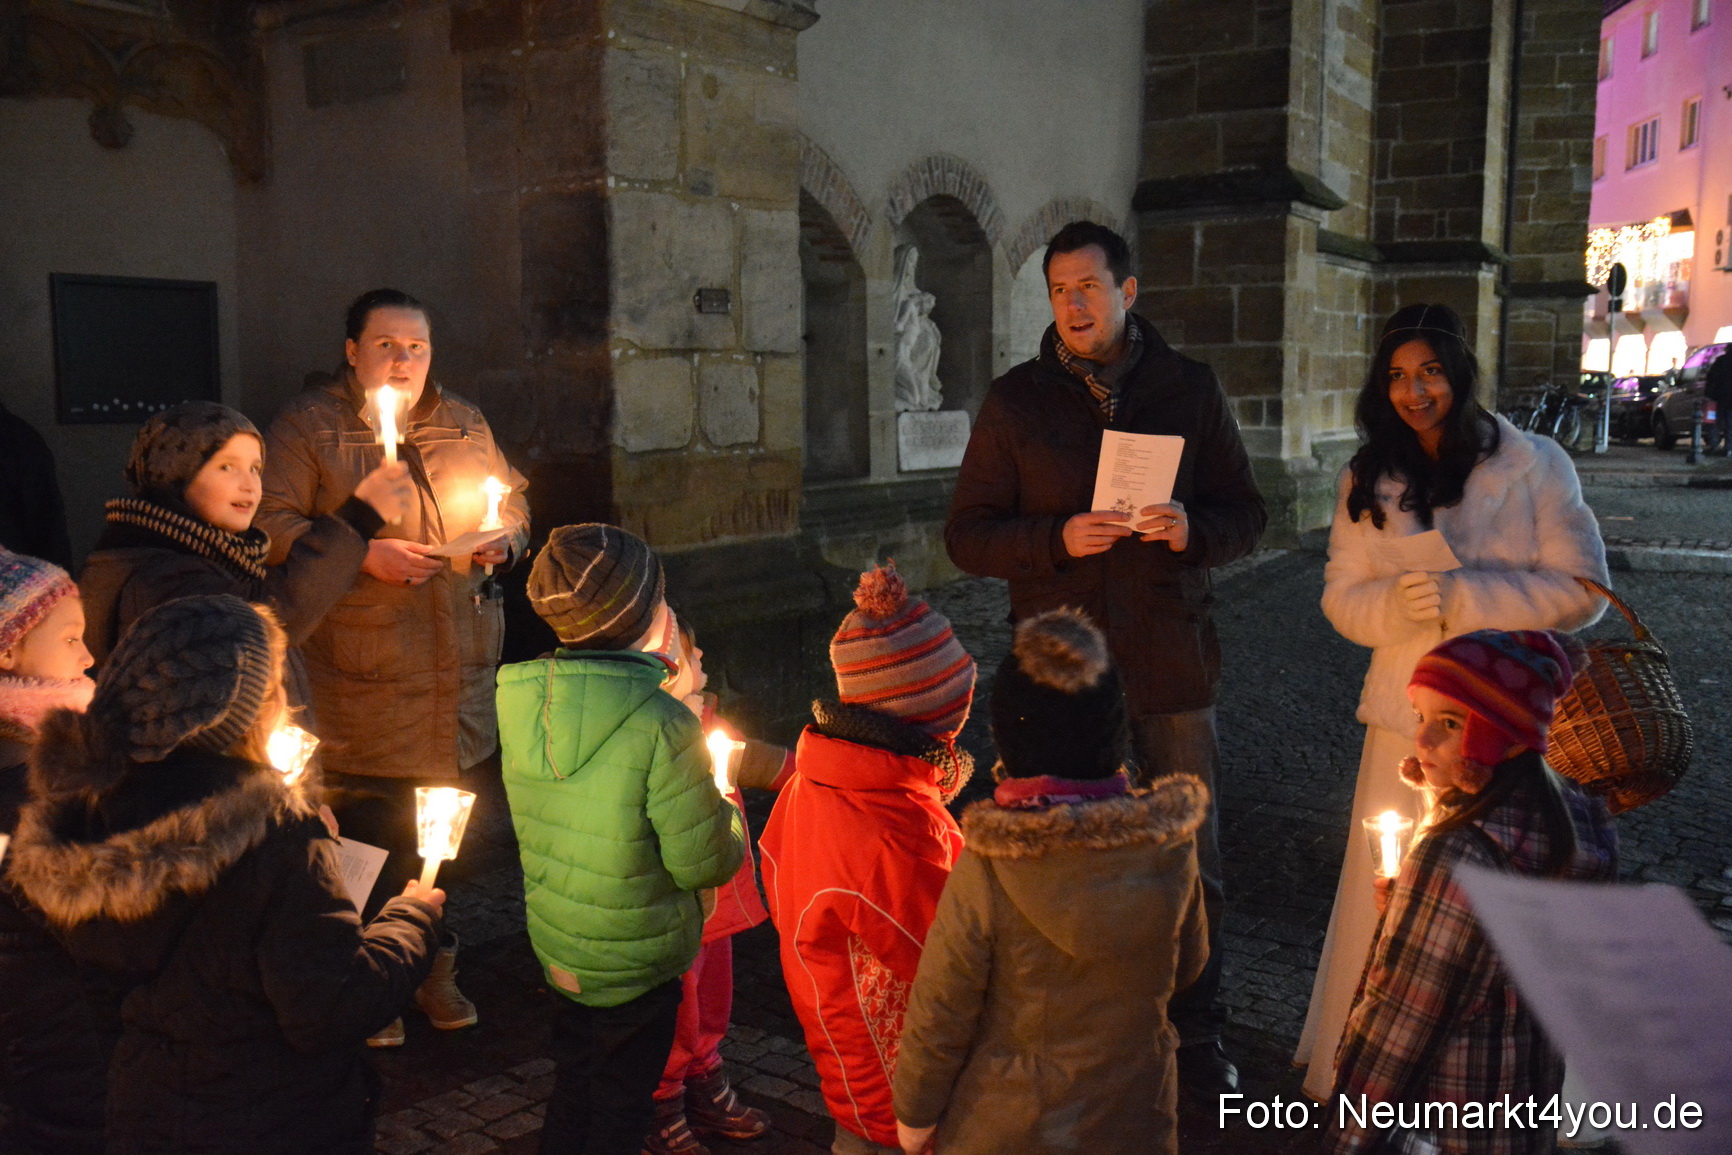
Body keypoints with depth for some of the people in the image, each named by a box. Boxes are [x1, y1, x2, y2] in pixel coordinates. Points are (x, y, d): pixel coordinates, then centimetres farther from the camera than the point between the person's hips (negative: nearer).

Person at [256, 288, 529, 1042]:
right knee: (370, 839, 0)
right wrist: (362, 554, -18)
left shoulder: (465, 425, 14)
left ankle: (436, 969, 29)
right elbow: (273, 526, -7)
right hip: (360, 683, -4)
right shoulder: (307, 425, -1)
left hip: (458, 679, 5)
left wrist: (505, 538, 1)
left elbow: (513, 498, 23)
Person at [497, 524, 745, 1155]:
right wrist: (728, 813, -1)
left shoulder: (520, 705, -10)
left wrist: (658, 677, 3)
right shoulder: (662, 726, -30)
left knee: (571, 1089, 27)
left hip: (555, 945, 6)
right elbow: (705, 864, -24)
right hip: (637, 963, -6)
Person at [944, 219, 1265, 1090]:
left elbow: (1247, 515, 7)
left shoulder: (1190, 390, 5)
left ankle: (1194, 1035, 30)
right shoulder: (1016, 399, 2)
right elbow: (967, 535, 0)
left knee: (1189, 863, 10)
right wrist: (1058, 539, -18)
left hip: (1171, 667, 1)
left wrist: (1193, 529, -16)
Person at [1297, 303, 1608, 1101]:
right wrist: (1397, 603, -16)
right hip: (1407, 721, 2)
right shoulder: (1369, 479, 7)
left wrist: (1457, 600, -18)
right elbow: (1342, 597, 6)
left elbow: (1582, 589, -7)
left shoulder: (1535, 464, -3)